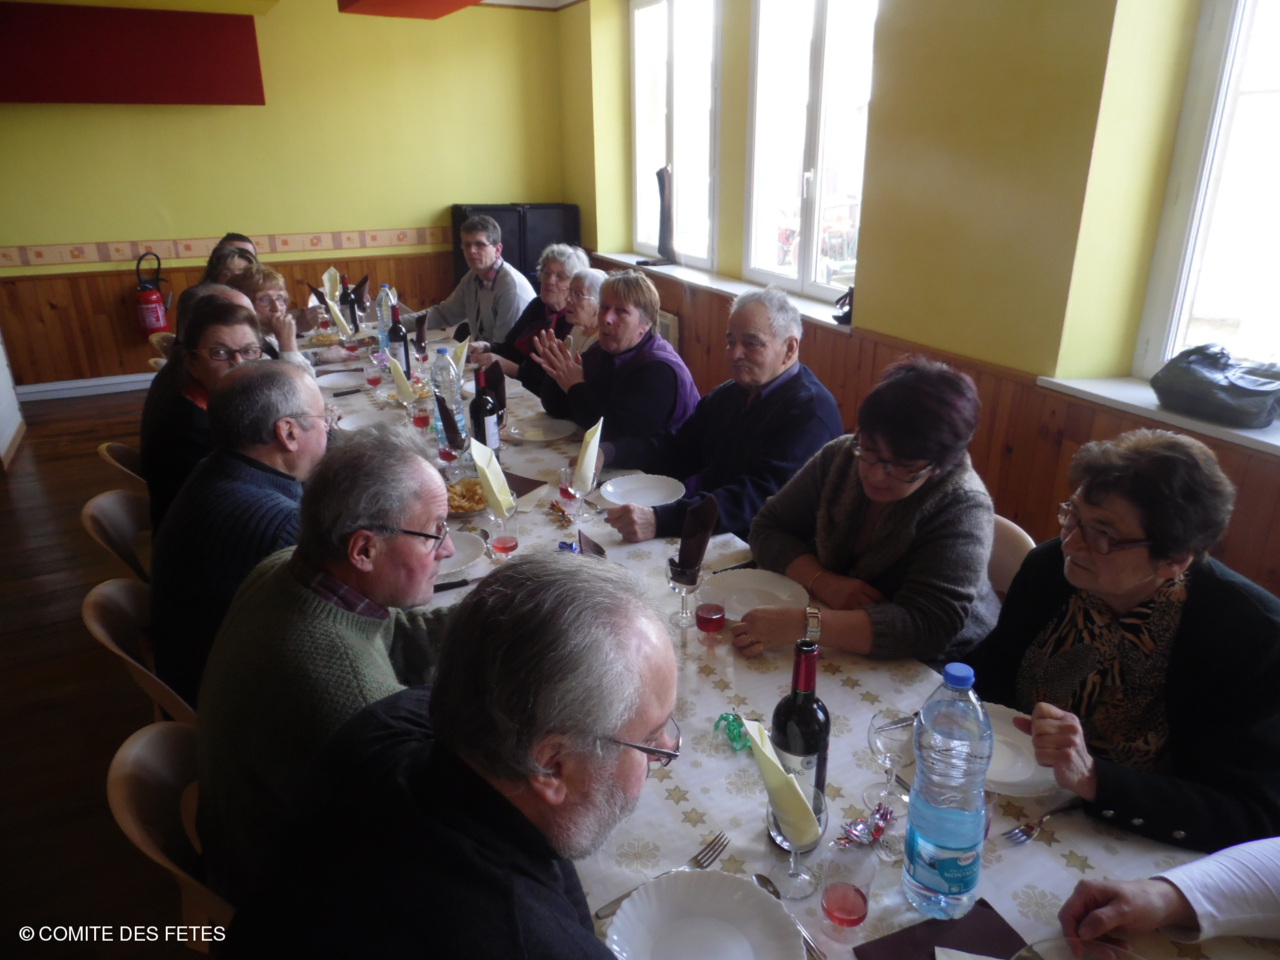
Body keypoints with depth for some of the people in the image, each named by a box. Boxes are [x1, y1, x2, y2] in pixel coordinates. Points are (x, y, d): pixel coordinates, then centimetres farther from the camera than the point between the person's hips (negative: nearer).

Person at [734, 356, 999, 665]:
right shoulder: (839, 457, -6)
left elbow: (927, 627, -28)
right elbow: (768, 529, -3)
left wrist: (804, 624, -38)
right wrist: (824, 583, -20)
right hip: (835, 652, 4)